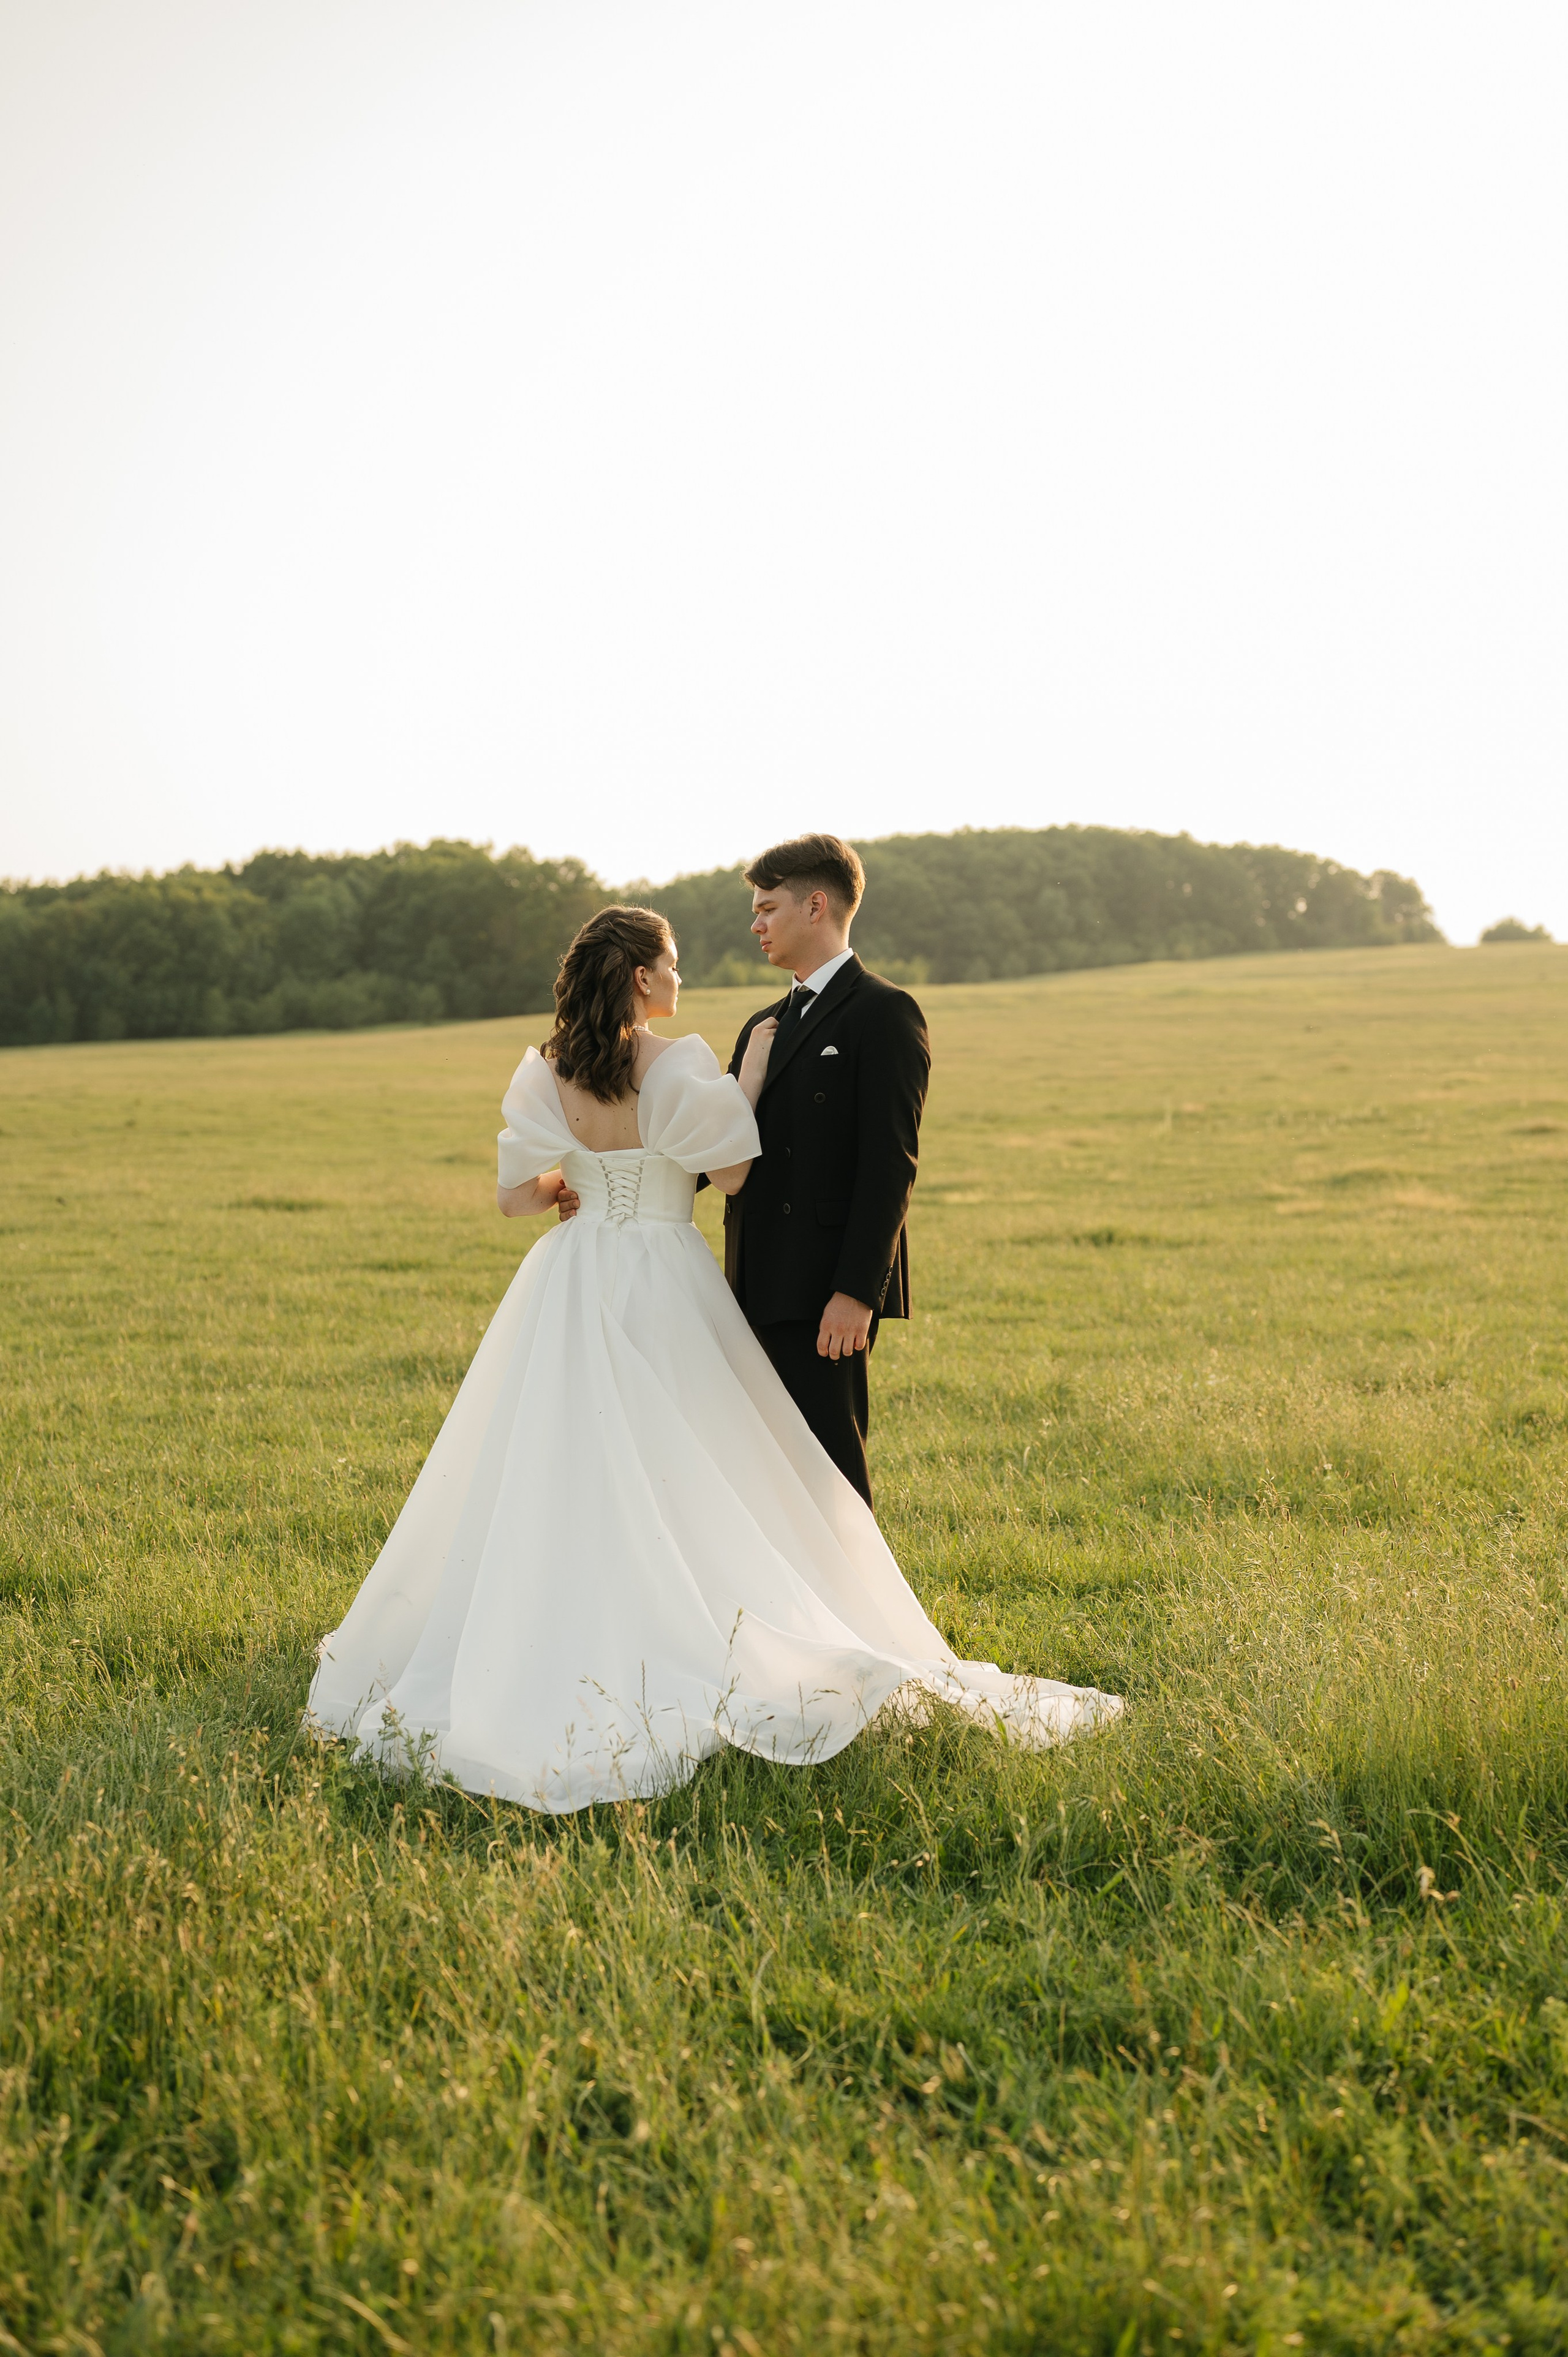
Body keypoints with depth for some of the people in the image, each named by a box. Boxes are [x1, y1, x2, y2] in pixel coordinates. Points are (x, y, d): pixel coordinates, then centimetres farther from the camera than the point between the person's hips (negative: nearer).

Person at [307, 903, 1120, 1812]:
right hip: (663, 1291, -4)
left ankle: (551, 1655, 16)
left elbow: (515, 1198, 0)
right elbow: (730, 1172, -5)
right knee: (680, 1484, 6)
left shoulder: (545, 1074, -3)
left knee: (562, 1477, 11)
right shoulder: (680, 1067, -15)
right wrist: (752, 1076, 3)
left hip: (573, 1289, 4)